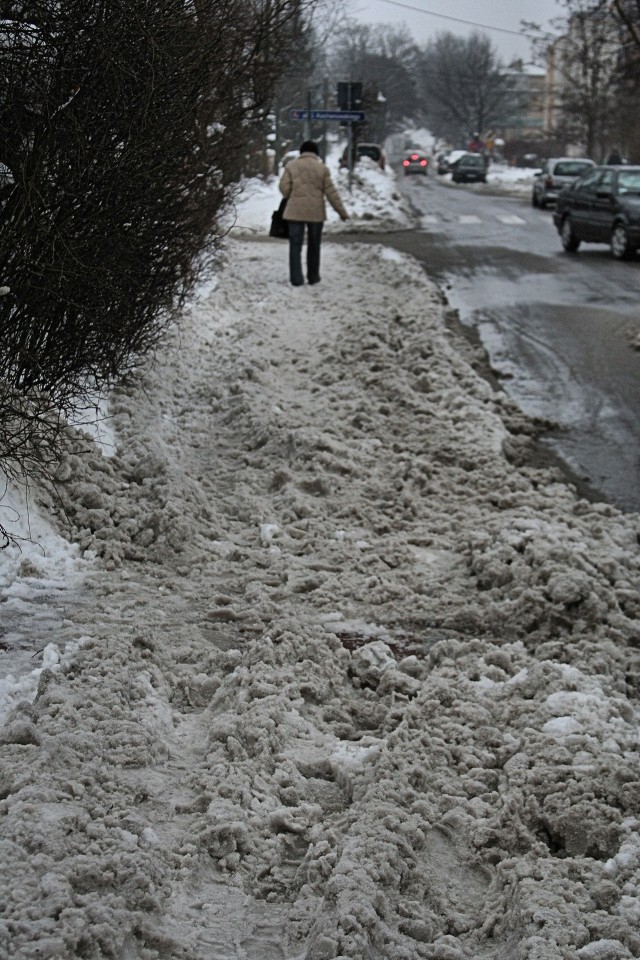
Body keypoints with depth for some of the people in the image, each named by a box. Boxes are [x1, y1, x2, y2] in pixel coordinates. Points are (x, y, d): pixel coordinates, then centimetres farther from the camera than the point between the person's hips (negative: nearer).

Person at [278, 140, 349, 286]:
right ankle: (313, 277, 20)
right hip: (316, 212, 1)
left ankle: (296, 278, -6)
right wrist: (341, 211, 6)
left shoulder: (291, 166, 1)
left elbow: (284, 187, -4)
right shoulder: (322, 168, 2)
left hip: (295, 211, -1)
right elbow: (331, 192, 0)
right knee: (314, 246, 14)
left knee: (295, 245, 1)